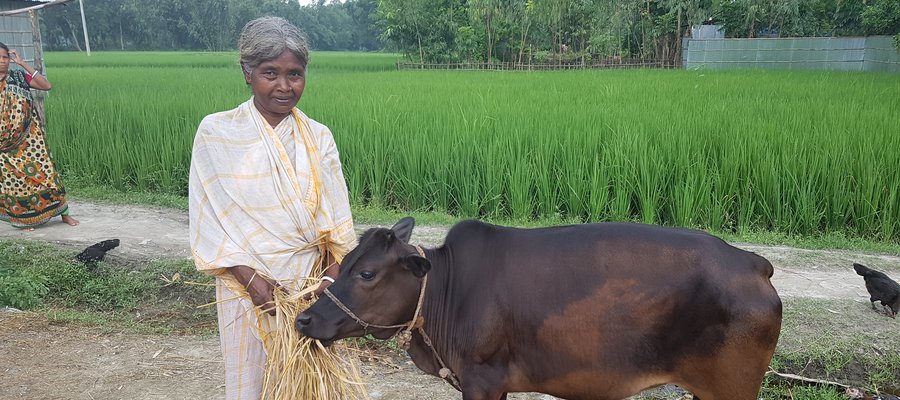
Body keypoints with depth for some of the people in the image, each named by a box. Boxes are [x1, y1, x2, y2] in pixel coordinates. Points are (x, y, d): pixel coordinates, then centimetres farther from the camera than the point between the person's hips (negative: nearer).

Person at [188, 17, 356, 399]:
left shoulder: (317, 137, 2)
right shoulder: (216, 133, -5)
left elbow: (337, 218, 0)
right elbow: (209, 217, -7)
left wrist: (332, 277, -14)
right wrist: (252, 279, -16)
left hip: (311, 281, 2)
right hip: (247, 281, -2)